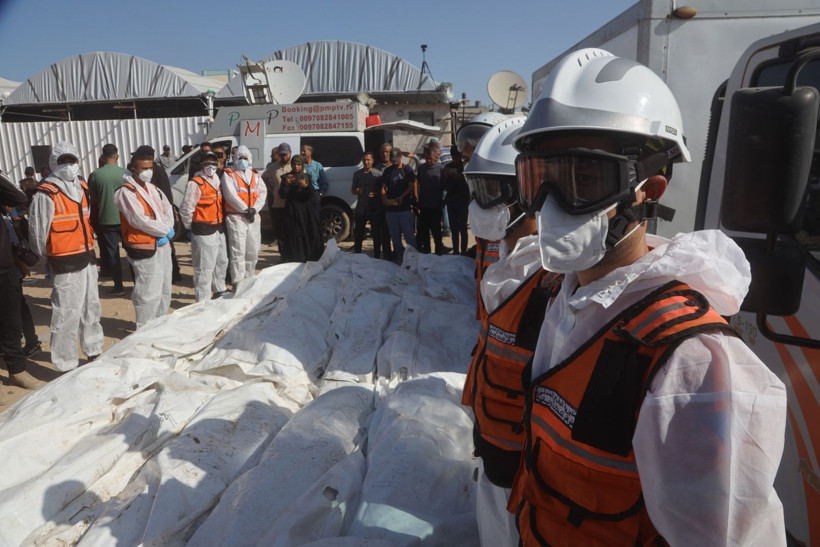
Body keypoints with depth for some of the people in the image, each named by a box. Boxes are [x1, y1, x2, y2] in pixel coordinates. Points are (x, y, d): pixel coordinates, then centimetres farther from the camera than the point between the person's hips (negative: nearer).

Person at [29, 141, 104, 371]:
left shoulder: (82, 187, 10)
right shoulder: (46, 194, -14)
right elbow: (37, 233, -11)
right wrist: (51, 257, 2)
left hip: (87, 258, 8)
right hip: (66, 265, -8)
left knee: (91, 308, 19)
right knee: (67, 315, -3)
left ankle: (94, 353, 35)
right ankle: (66, 366, 7)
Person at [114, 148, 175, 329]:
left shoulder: (152, 188, 15)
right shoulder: (126, 192, -10)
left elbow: (168, 209, 9)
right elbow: (140, 220, -20)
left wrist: (167, 231, -10)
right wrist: (166, 231, -12)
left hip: (162, 246, 8)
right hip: (144, 250, -8)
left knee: (164, 290, 17)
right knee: (149, 294, -6)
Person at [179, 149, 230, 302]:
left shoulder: (216, 181, 13)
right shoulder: (195, 183, -14)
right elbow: (186, 209, -15)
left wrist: (221, 223, 16)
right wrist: (190, 227, -4)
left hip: (218, 229, 9)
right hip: (203, 232, -9)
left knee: (222, 261, 22)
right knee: (204, 267, -6)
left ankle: (219, 291, 40)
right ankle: (203, 301, 1)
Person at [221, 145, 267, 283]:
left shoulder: (254, 175, 15)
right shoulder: (228, 174, 0)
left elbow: (263, 192, 5)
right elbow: (231, 195, -11)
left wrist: (254, 209, -10)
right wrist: (245, 210, -12)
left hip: (254, 217, 5)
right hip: (236, 216, -5)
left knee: (253, 250, 11)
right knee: (238, 251, -8)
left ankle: (249, 277, 26)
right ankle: (238, 282, -6)